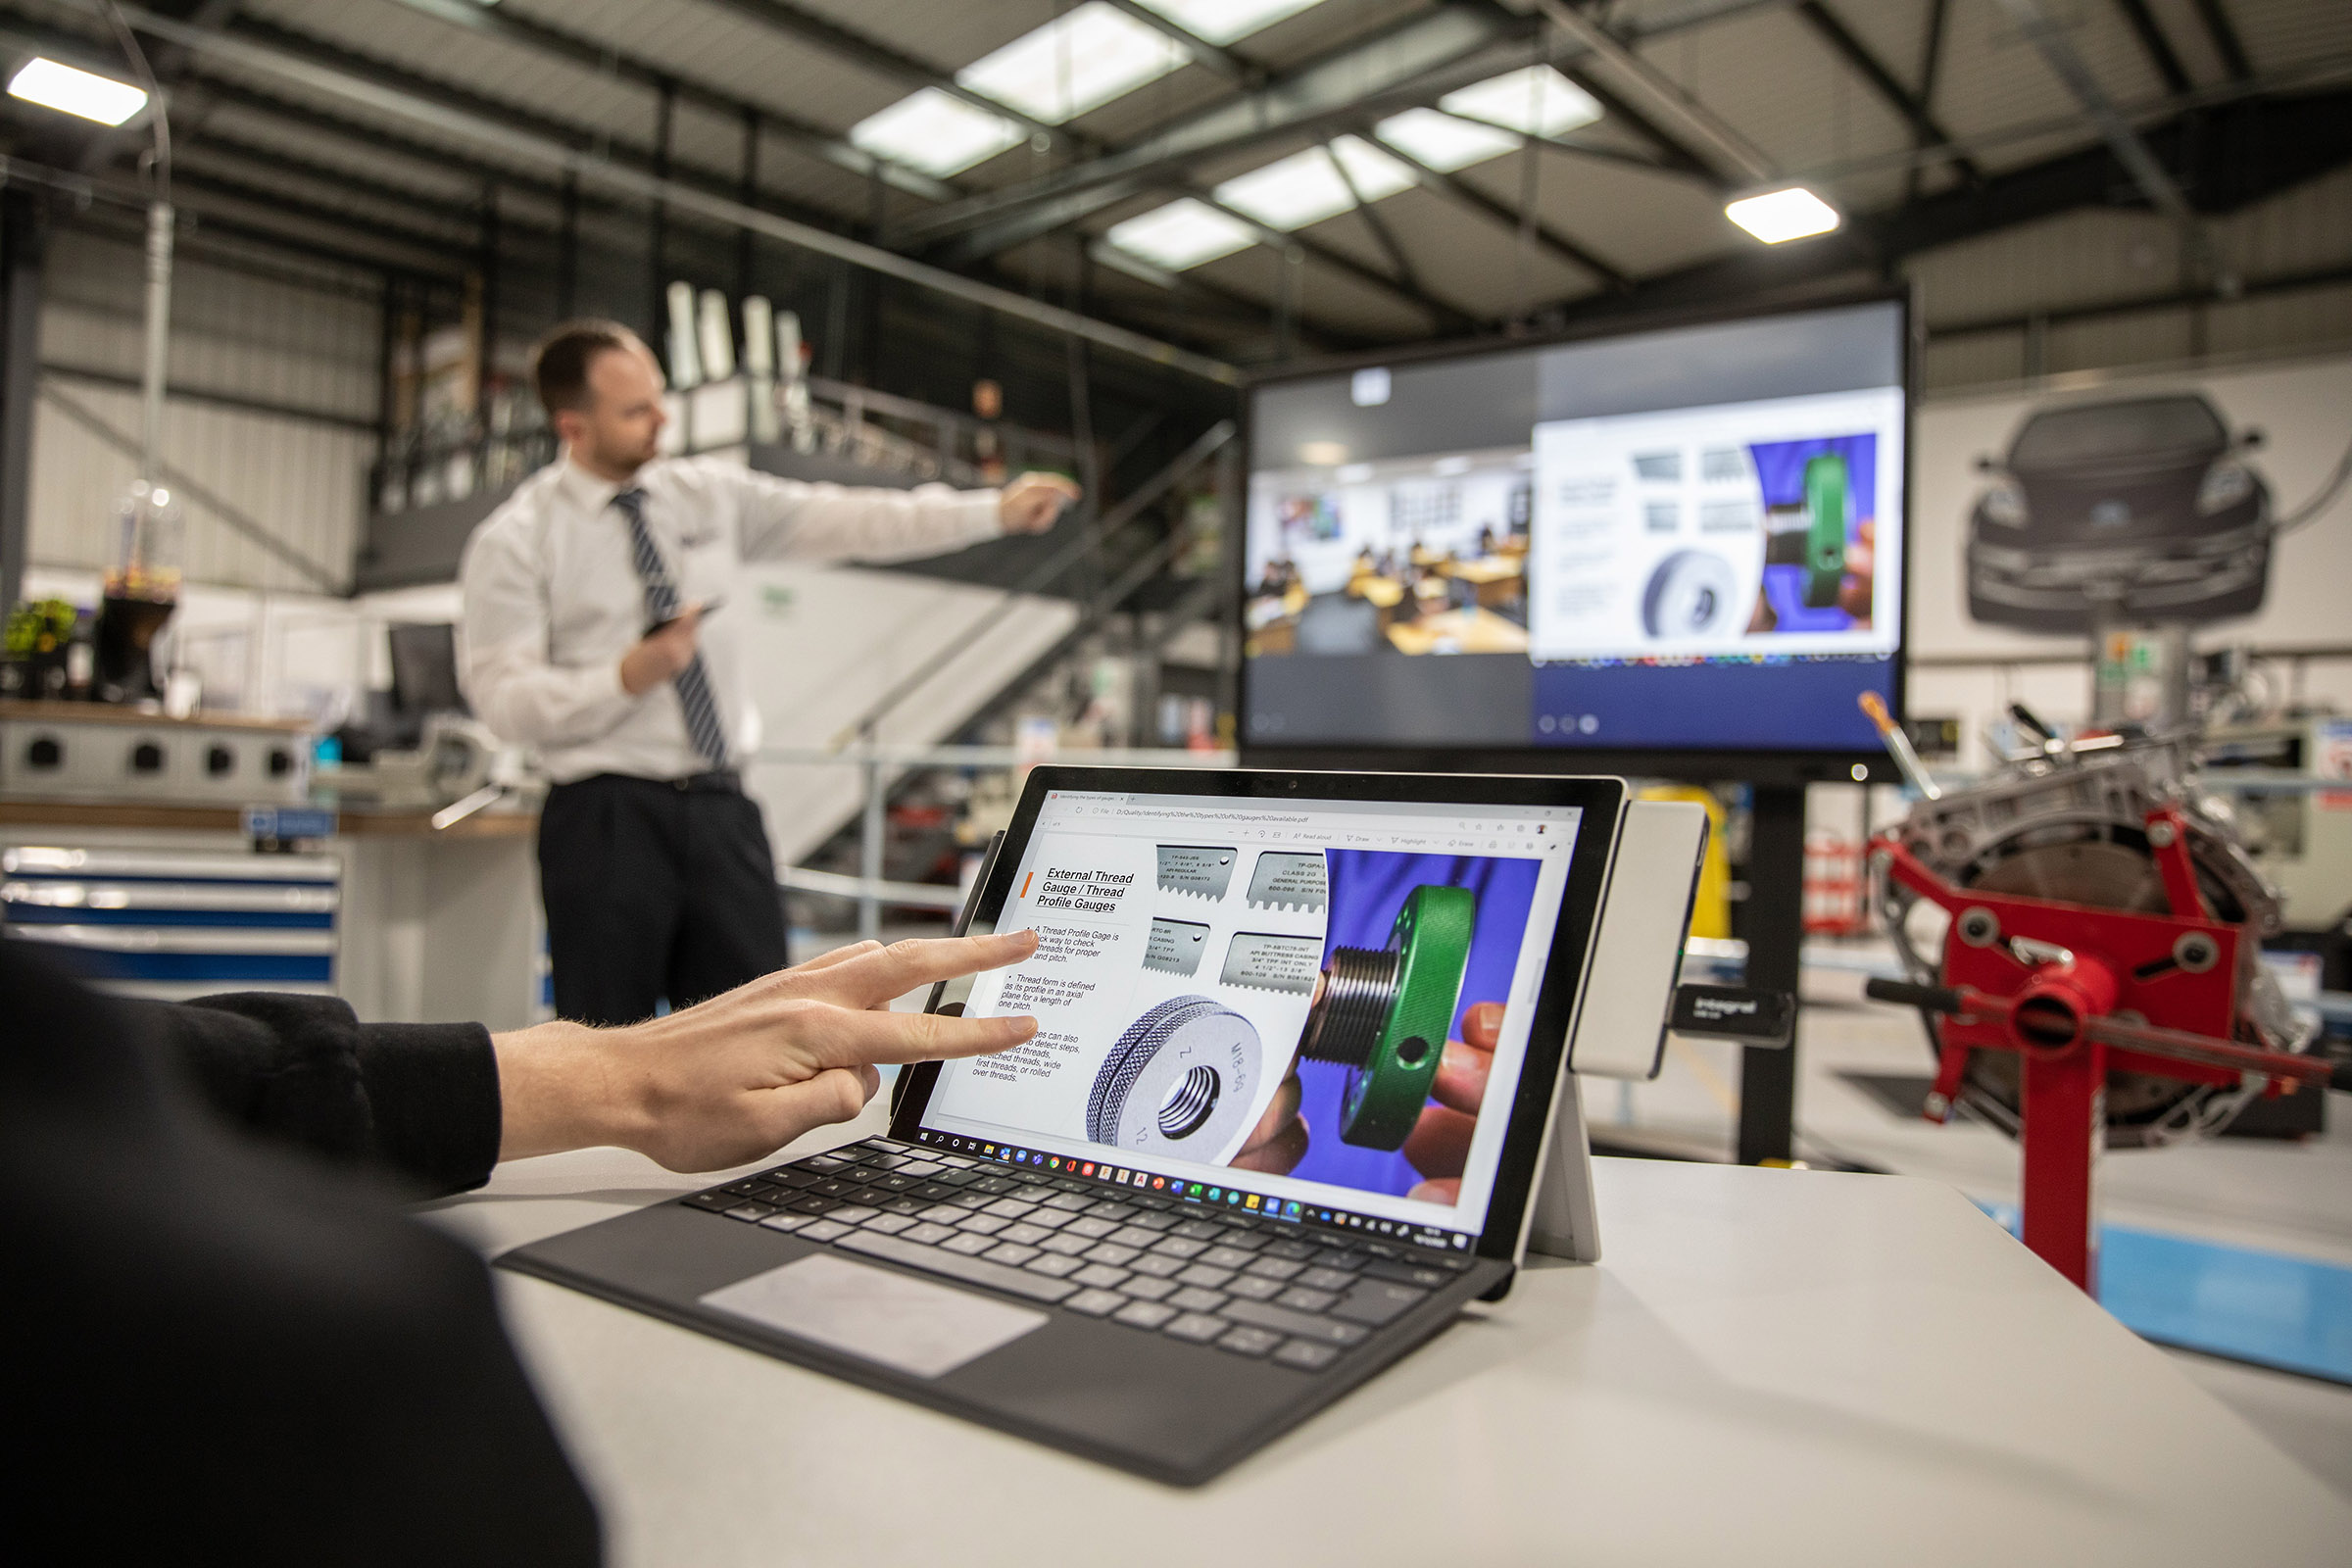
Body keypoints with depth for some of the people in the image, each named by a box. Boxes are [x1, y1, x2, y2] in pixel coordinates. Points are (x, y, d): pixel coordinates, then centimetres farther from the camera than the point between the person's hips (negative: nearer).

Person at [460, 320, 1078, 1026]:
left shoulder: (713, 494, 9)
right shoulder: (515, 541, -3)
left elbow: (845, 521, 4)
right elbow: (502, 696, -8)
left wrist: (998, 510, -3)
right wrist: (627, 677, -24)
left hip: (722, 808, 4)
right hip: (607, 816, -3)